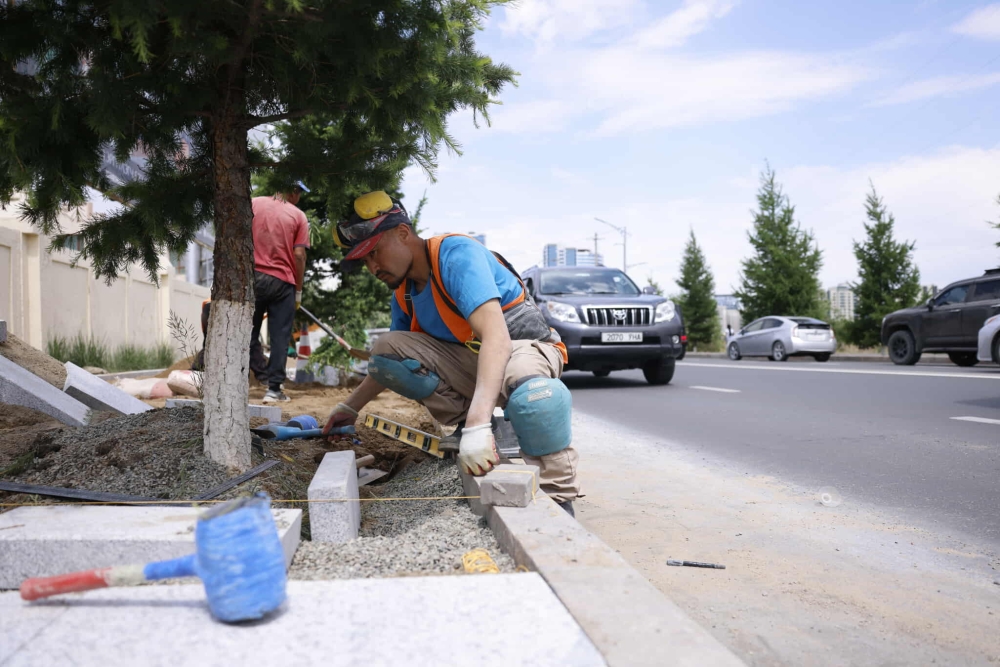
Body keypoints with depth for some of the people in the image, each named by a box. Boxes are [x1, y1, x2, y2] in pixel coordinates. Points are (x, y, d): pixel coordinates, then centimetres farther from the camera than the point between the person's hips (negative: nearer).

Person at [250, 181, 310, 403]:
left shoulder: (253, 204, 6)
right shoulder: (298, 216, 0)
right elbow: (299, 255, -5)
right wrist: (298, 289, 3)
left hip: (253, 276, 2)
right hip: (282, 282, -2)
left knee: (249, 331, 13)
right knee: (279, 337, 2)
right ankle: (274, 388, 2)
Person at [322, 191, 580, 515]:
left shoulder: (456, 254, -21)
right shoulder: (403, 295, 3)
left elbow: (497, 337, -35)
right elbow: (392, 362, 21)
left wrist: (478, 426, -44)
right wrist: (351, 406, 17)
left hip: (523, 347, -7)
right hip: (466, 360, 7)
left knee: (535, 393, -43)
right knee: (384, 348, -12)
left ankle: (556, 498, -21)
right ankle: (462, 423, -5)